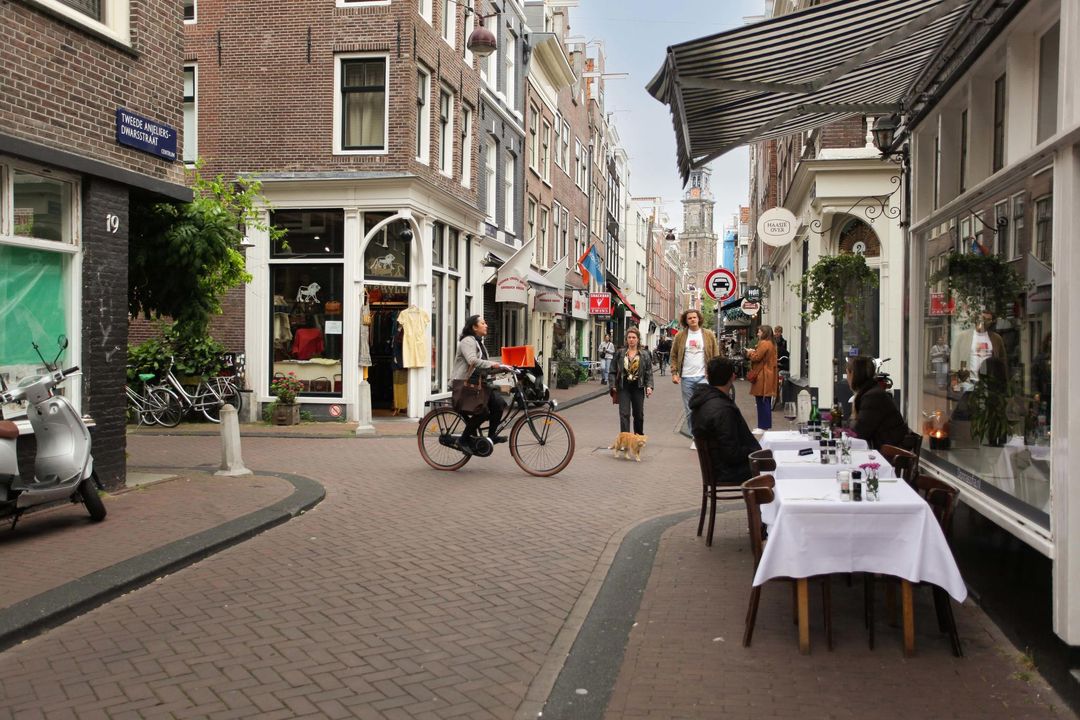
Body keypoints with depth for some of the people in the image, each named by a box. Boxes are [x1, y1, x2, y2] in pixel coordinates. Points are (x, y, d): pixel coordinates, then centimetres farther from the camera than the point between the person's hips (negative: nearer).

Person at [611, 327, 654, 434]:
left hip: (638, 387, 1)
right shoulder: (620, 353, 3)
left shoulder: (644, 354, 3)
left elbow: (649, 372, 1)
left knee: (639, 414, 12)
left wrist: (649, 386, -11)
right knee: (624, 414, -8)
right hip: (624, 387, -1)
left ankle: (639, 437, 29)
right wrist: (613, 385, -2)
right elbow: (613, 371, 5)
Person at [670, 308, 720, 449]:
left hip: (703, 377, -2)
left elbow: (716, 356, 4)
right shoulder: (680, 336, 5)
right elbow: (674, 356, 8)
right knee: (689, 411, 7)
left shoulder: (709, 335, 3)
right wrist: (674, 373, -2)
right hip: (686, 378, 2)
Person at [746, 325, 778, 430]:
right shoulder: (771, 344, 17)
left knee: (762, 401, -6)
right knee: (766, 402, 14)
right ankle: (766, 425, 19)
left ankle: (763, 426, -4)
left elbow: (756, 357, -17)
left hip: (762, 377, -10)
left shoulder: (764, 344, -15)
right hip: (768, 376, 10)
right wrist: (753, 352, 12)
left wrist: (750, 353, 1)